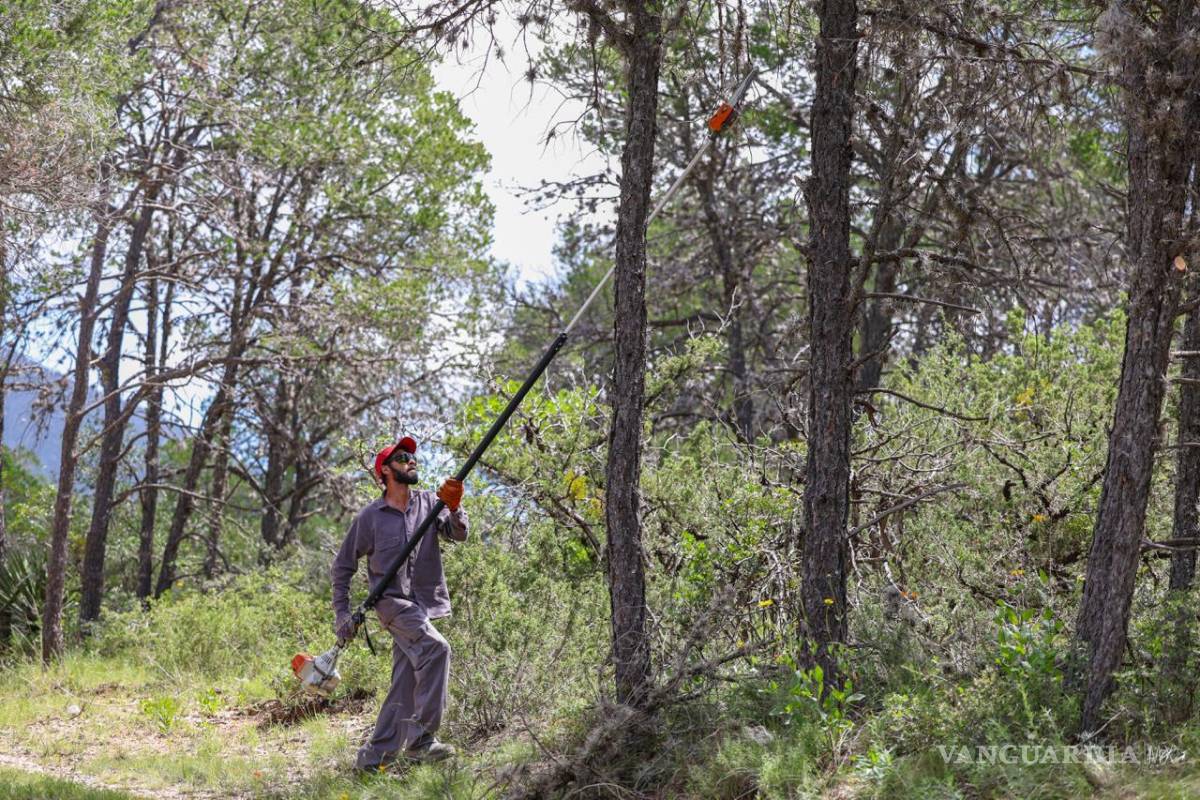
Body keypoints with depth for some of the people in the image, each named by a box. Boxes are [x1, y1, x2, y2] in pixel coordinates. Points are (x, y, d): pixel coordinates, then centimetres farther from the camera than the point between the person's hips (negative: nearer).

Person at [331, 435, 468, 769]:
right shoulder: (370, 517, 0)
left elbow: (458, 534, -5)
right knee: (435, 647, -28)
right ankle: (420, 739, -27)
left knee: (406, 685, 3)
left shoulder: (428, 502, 9)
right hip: (392, 601, -5)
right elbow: (342, 567, 7)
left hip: (423, 603, 5)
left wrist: (454, 508, -26)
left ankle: (374, 756, 11)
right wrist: (342, 615, 1)